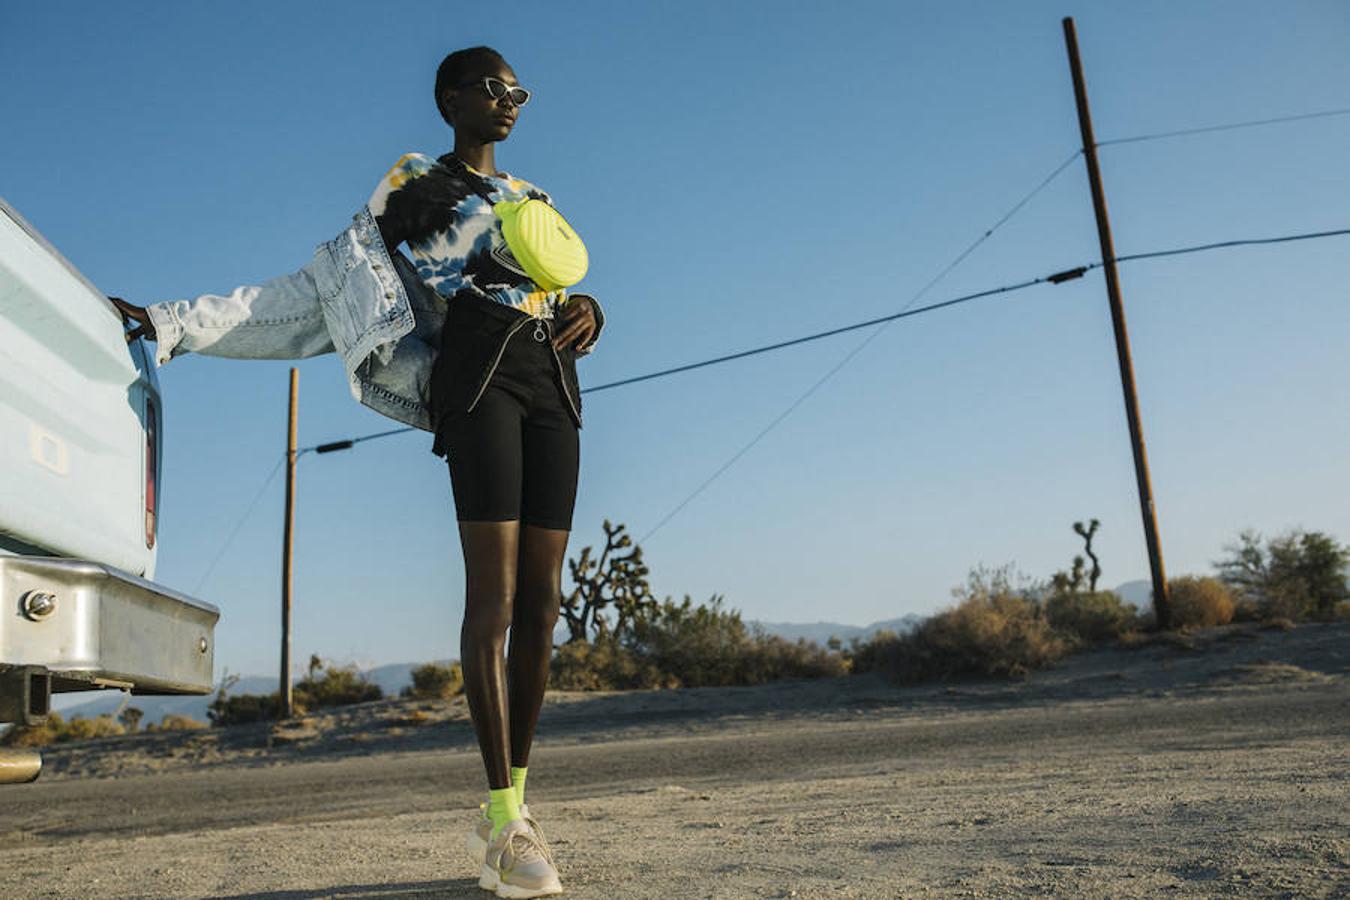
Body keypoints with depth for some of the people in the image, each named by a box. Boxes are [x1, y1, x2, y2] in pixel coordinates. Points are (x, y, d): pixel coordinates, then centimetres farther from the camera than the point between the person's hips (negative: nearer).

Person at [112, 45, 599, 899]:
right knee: (493, 597, -16)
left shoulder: (534, 199, 29)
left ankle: (513, 804, 4)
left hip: (554, 387, 5)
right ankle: (505, 822, -13)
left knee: (542, 602, -3)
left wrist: (586, 310, 0)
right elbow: (319, 293, 11)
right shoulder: (410, 186, 14)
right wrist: (172, 321, 6)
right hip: (477, 376, -5)